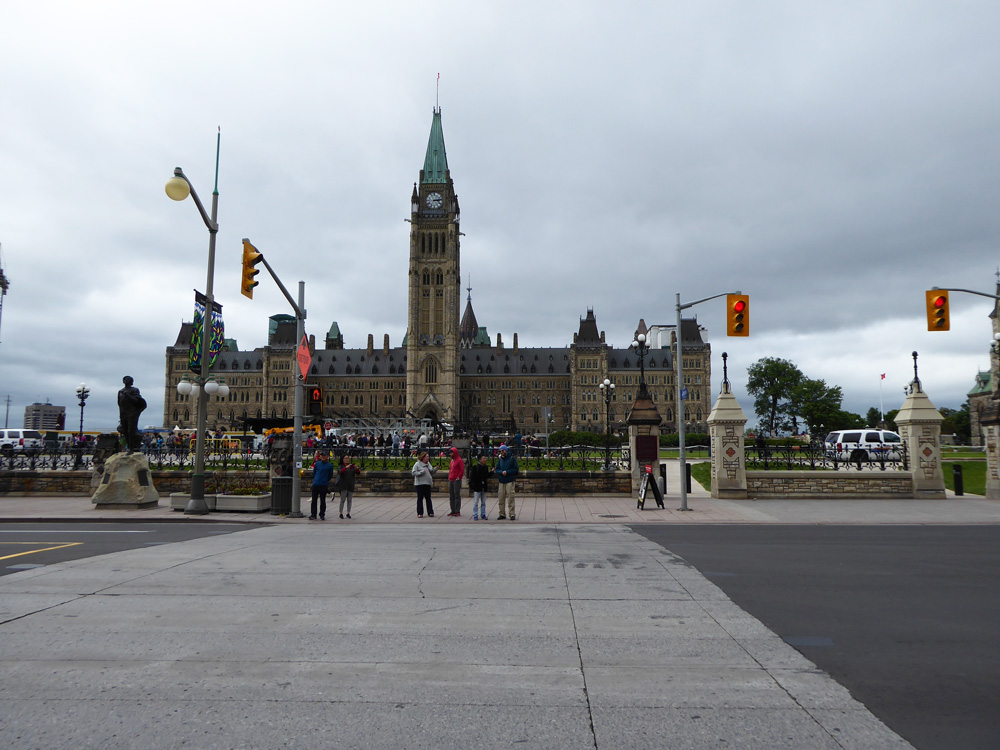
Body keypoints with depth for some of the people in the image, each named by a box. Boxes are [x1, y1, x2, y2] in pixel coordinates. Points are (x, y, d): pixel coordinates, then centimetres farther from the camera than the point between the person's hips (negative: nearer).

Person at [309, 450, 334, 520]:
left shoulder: (330, 466, 0)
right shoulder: (317, 463, 5)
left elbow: (330, 475, 11)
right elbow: (314, 473, 17)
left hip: (324, 485, -2)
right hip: (315, 485, 2)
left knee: (322, 501, 4)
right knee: (314, 500, 4)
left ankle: (322, 515, 13)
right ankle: (313, 515, 13)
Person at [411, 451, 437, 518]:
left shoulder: (428, 464, 13)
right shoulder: (417, 464, -5)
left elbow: (431, 472, 18)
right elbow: (413, 472, -11)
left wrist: (436, 469, 1)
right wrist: (421, 472, -19)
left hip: (428, 483, 5)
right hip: (420, 484, -5)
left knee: (428, 498, 7)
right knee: (420, 498, -1)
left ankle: (430, 512, 11)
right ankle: (420, 513, 4)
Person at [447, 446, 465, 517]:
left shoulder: (459, 460, -7)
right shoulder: (452, 460, 19)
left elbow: (462, 470, -12)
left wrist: (458, 478, -15)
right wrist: (449, 478, 15)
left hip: (456, 481, -9)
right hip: (451, 480, 9)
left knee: (457, 496, -6)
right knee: (451, 496, 10)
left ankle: (457, 511, -3)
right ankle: (453, 511, 16)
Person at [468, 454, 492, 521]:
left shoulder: (486, 467, 8)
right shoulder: (475, 467, -10)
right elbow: (471, 477, -9)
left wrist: (491, 472, 2)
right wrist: (471, 485, -14)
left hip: (484, 487, 6)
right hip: (477, 487, -6)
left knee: (483, 502, 11)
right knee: (476, 502, 0)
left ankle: (483, 515, 19)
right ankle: (475, 515, 7)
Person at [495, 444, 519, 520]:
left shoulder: (512, 459, 1)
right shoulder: (500, 459, 14)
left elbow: (515, 469, -3)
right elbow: (497, 469, 13)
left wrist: (507, 472, -13)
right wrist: (501, 472, -8)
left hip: (510, 481, -4)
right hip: (501, 481, 4)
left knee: (510, 497, -8)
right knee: (501, 498, 3)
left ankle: (511, 514, -3)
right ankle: (502, 514, 12)